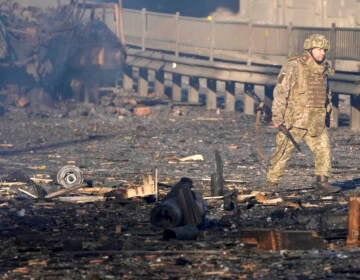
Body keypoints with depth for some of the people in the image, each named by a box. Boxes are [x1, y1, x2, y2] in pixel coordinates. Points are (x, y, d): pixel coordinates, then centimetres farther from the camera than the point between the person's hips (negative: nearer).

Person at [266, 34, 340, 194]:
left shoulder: (323, 69, 10)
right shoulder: (293, 67, -11)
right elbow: (280, 92, -12)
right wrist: (277, 117, -15)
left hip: (315, 121, 6)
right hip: (294, 120, -6)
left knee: (323, 149, -5)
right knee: (283, 152, 2)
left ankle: (322, 182, -1)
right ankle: (271, 185, 12)